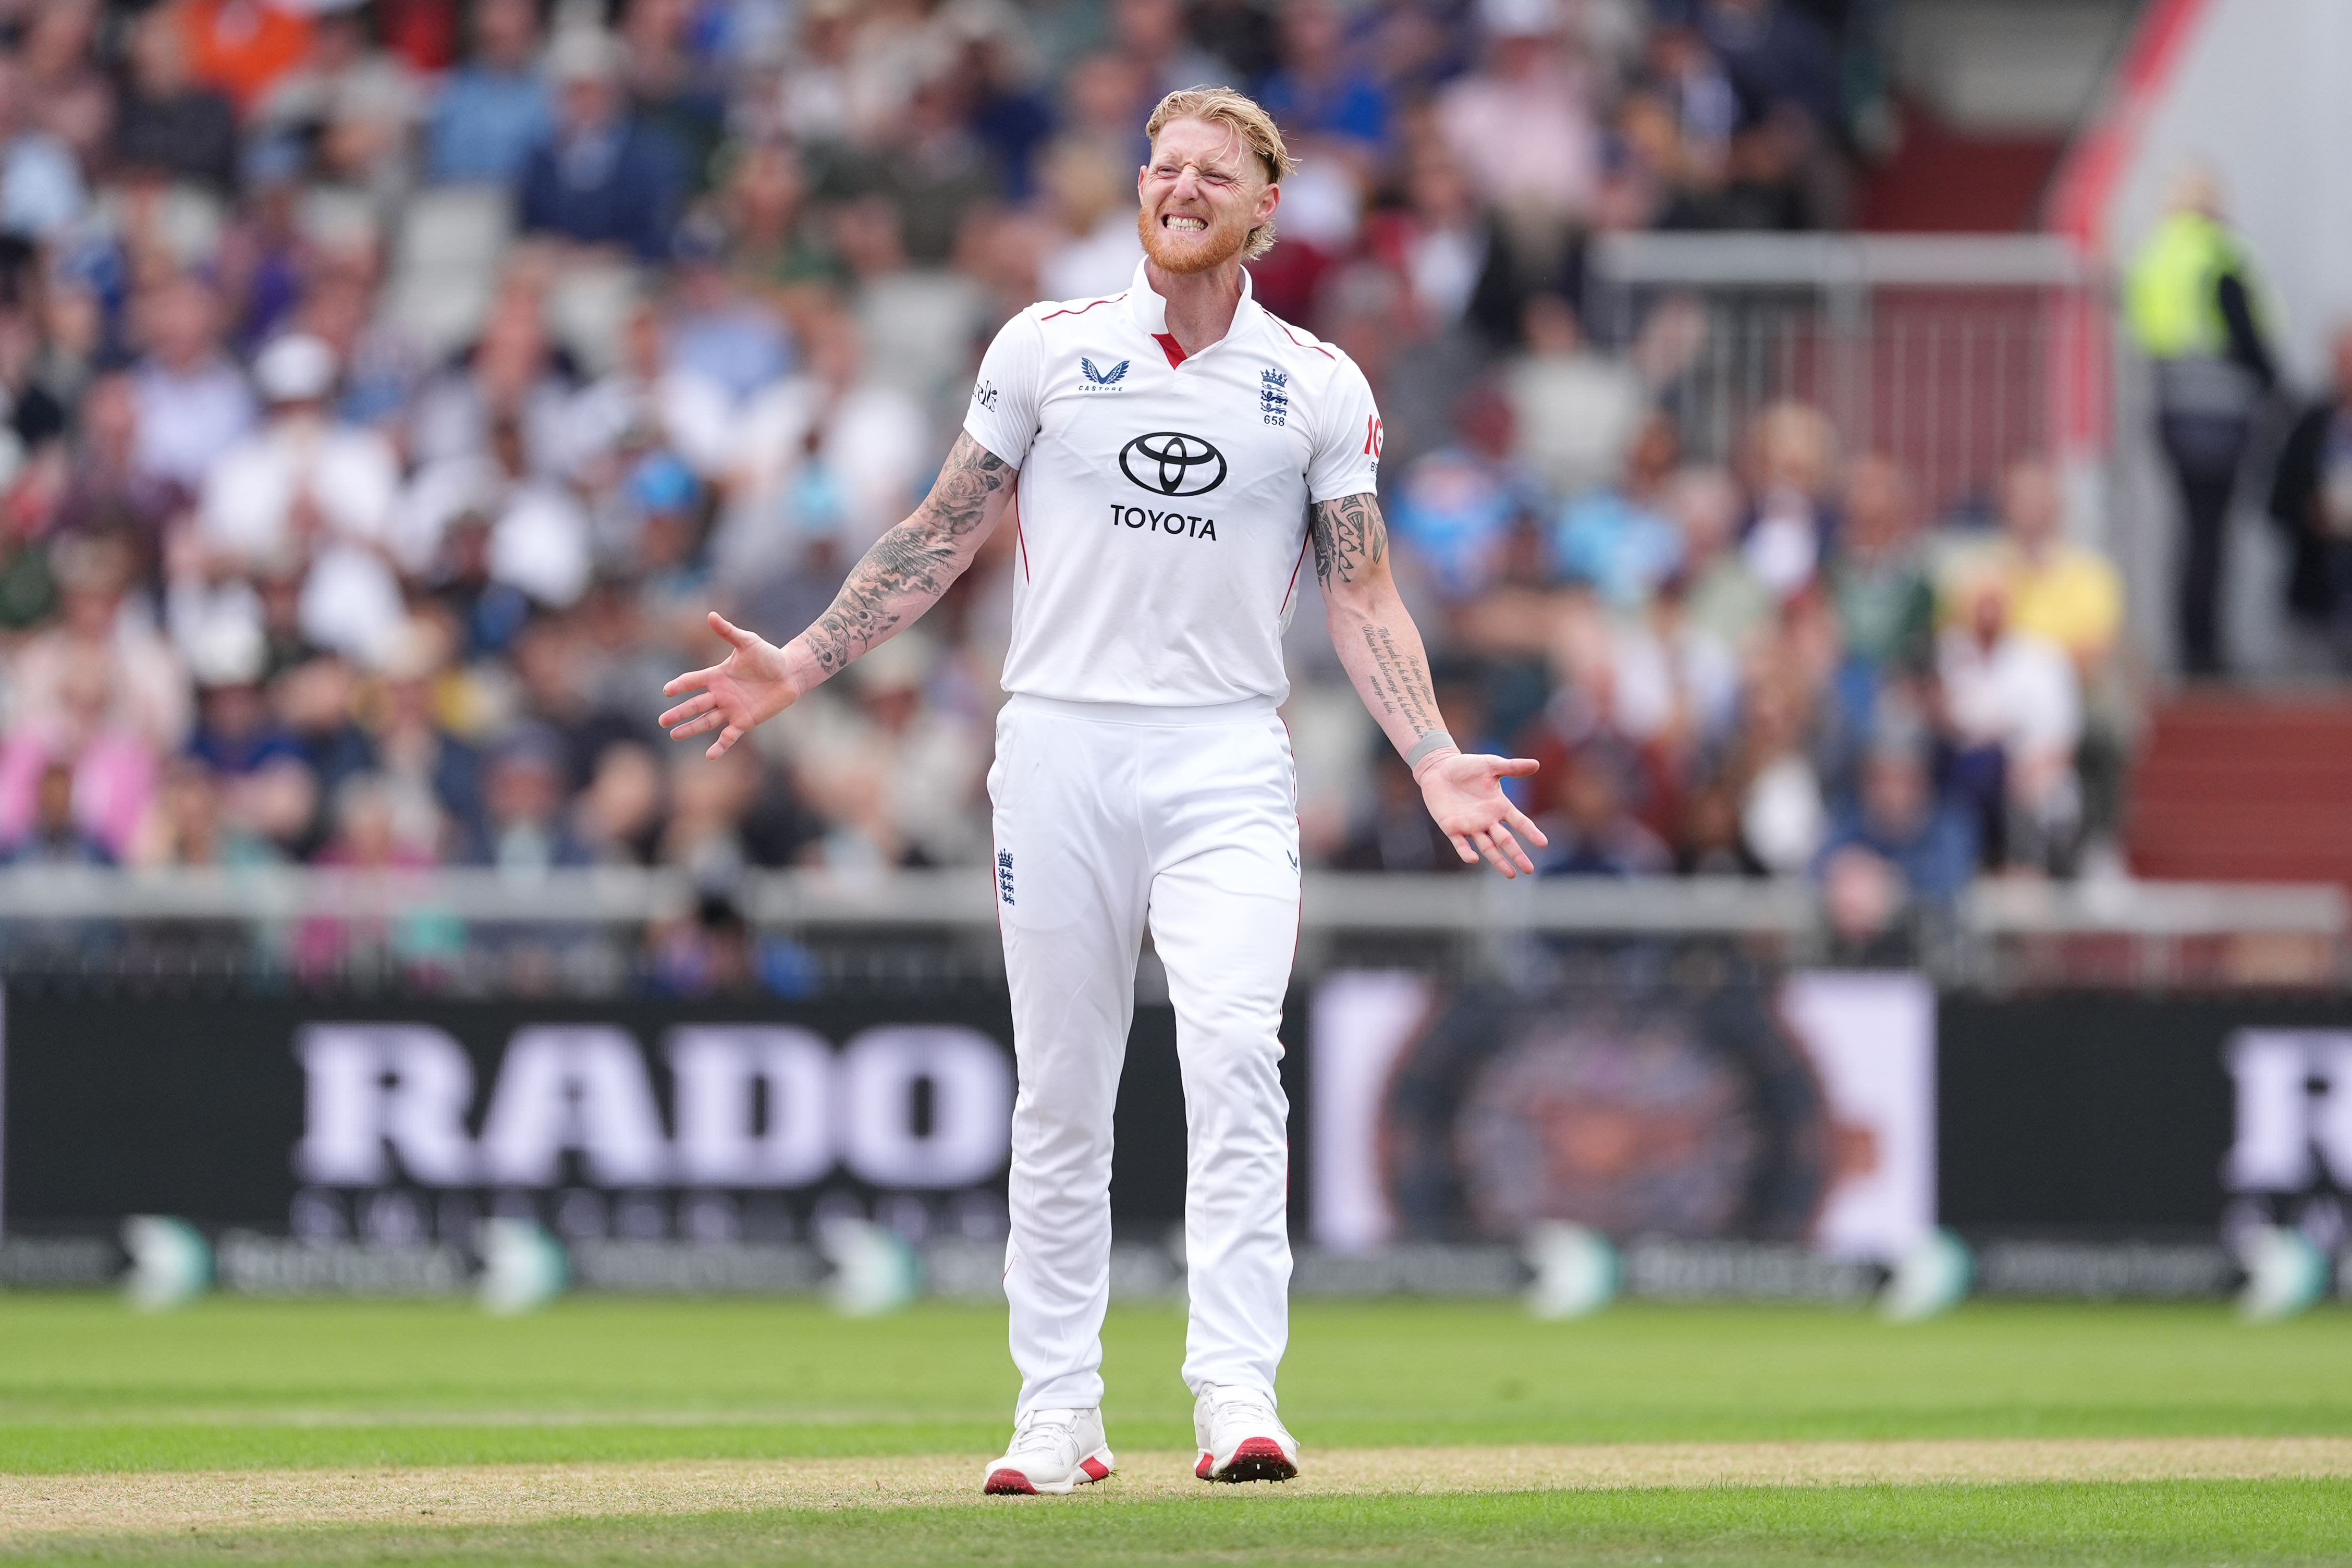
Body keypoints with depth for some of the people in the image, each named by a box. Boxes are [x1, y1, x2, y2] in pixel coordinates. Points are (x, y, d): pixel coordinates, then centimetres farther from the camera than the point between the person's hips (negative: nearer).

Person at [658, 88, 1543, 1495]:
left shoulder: (1320, 387, 6)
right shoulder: (1048, 348, 6)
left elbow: (1363, 594, 4)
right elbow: (945, 538, 11)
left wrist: (1434, 759, -9)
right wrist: (797, 668, 4)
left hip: (1226, 759, -1)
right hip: (1062, 745, 1)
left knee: (1235, 1049, -19)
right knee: (1061, 1091, 3)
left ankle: (1237, 1397, -23)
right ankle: (1060, 1414, 10)